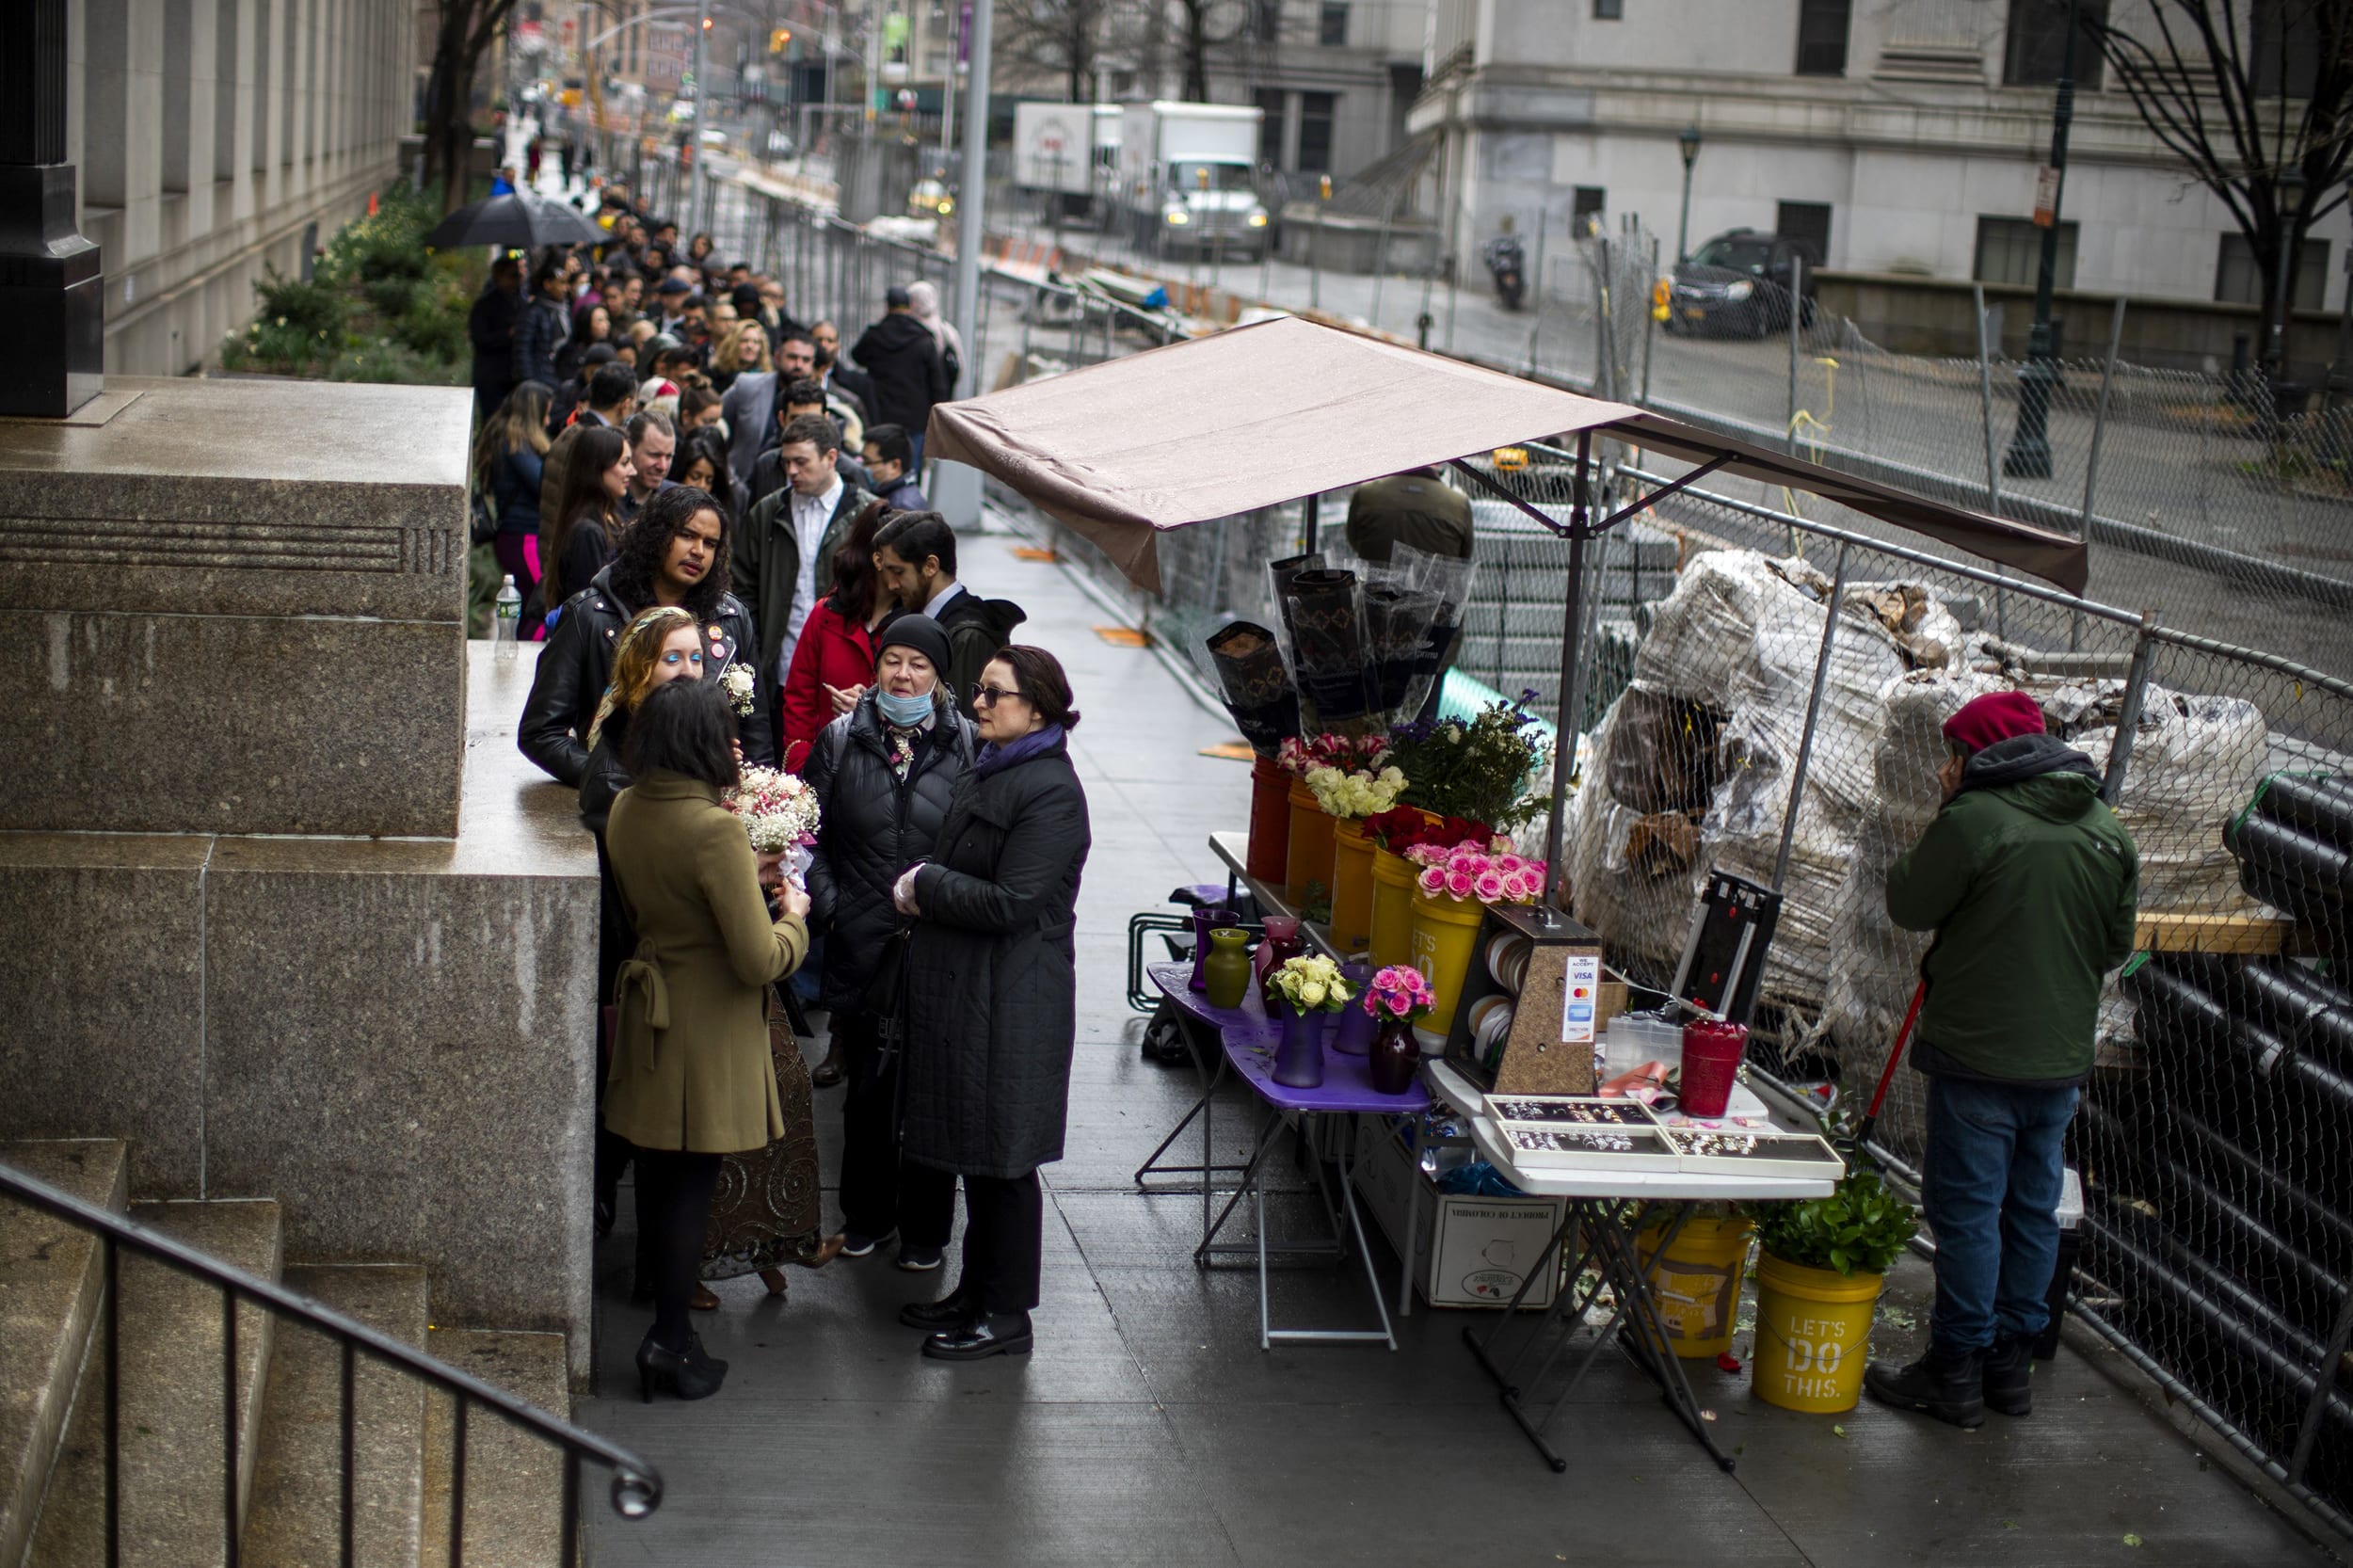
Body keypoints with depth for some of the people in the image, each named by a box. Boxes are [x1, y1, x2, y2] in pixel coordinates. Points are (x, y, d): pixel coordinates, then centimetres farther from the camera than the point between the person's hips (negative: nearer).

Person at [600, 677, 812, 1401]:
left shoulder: (625, 811, -2)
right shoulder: (713, 828, -26)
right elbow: (760, 960, -24)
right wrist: (792, 915, -5)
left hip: (649, 1007, 8)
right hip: (709, 1022, -8)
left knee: (658, 1170, 18)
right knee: (693, 1177, 3)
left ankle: (667, 1307, 32)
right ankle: (670, 1337, 9)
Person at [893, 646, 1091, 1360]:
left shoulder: (1050, 792, -19)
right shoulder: (989, 771, 10)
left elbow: (1010, 903, -23)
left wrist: (925, 885, -13)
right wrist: (924, 887, 3)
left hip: (1010, 1002, -9)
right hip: (964, 988, 9)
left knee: (1001, 1155, 1)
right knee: (974, 1148, 18)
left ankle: (1006, 1314, 12)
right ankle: (976, 1290, 30)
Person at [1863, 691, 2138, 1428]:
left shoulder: (1975, 819, -16)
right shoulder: (2109, 832, 5)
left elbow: (1908, 904, -5)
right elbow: (2117, 944, 12)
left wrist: (1946, 810, 3)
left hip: (1979, 1055, -6)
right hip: (2061, 1058, 6)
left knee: (1967, 1209, 1)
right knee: (2033, 1208, 15)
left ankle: (1957, 1372, 6)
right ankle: (2011, 1363, 23)